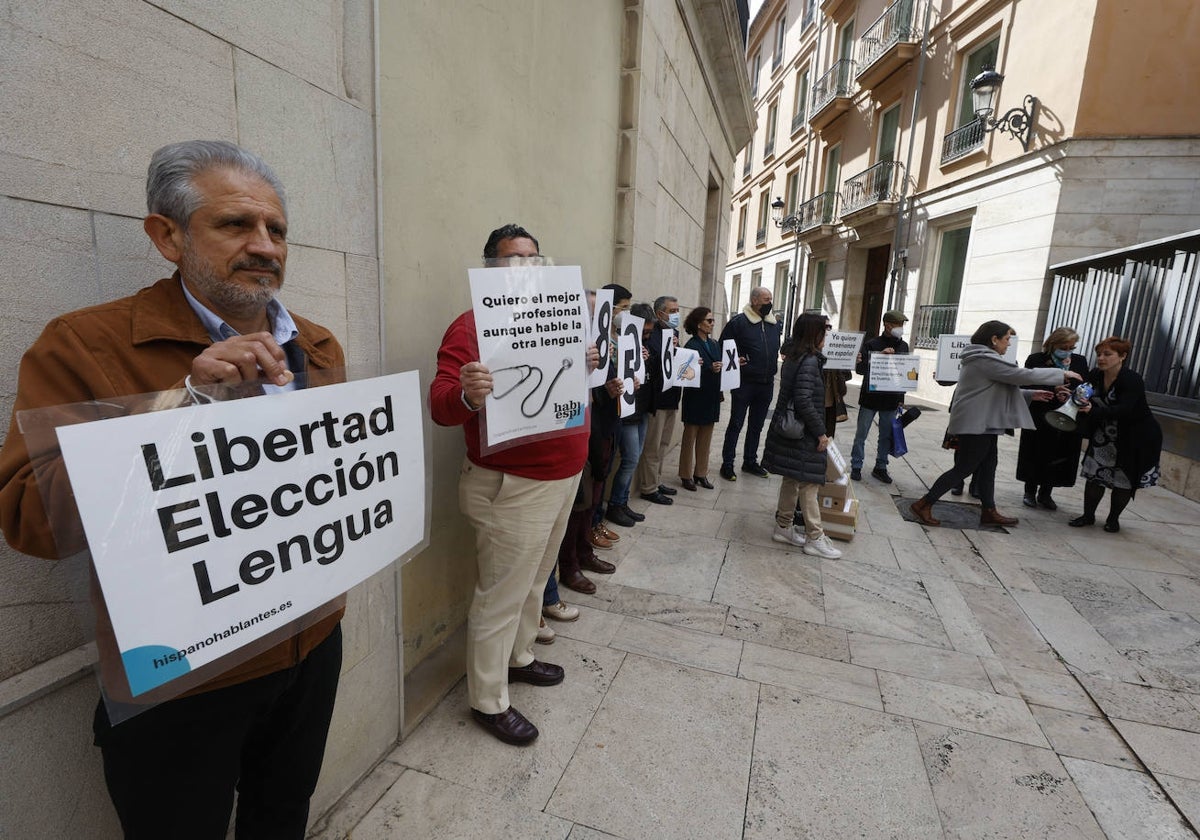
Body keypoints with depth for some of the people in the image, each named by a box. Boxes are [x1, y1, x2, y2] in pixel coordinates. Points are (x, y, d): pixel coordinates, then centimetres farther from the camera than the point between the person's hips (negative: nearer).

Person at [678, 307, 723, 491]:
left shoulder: (714, 345, 10)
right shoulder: (692, 345, -12)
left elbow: (719, 367, 13)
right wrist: (710, 369, -28)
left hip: (711, 399, 7)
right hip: (695, 398, -7)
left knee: (705, 439, 14)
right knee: (690, 437, 6)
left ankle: (701, 473, 26)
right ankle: (686, 475, 17)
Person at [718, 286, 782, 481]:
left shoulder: (776, 324, 10)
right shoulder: (739, 322, -8)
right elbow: (723, 346, -6)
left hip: (767, 384, 6)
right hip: (744, 382, -6)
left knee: (757, 425, 15)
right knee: (736, 424, 2)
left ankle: (750, 461, 28)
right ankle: (727, 464, 10)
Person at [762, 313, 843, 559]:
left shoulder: (794, 358, 10)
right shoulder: (810, 361, -17)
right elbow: (804, 401, -23)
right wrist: (820, 432, -16)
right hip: (804, 434, -9)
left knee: (792, 480, 17)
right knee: (809, 484, 0)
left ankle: (783, 527, 27)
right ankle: (815, 538, 11)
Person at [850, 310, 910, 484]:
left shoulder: (903, 346, 7)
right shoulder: (872, 344, -8)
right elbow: (860, 368, -14)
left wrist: (901, 396, 6)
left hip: (891, 400, 5)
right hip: (870, 397, -4)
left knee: (886, 436, 11)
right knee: (861, 433, 4)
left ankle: (880, 467, 23)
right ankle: (856, 466, 13)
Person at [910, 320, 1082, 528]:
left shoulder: (983, 359, 17)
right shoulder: (986, 360, -17)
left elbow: (1000, 388, 22)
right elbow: (1023, 375, -17)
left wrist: (1030, 395, 17)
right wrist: (1061, 374, -5)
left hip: (983, 424, 10)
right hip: (974, 425, -10)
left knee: (987, 467, 15)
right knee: (964, 468, -5)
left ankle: (989, 512, 25)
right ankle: (923, 504, -2)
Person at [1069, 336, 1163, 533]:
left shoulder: (1133, 381, -24)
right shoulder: (1094, 375, -7)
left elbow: (1123, 410, -36)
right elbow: (1086, 401, -5)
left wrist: (1093, 411, -54)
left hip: (1136, 439, -4)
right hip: (1105, 436, 4)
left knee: (1124, 479, 5)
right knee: (1094, 473, 0)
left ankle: (1113, 519, 22)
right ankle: (1088, 515, 11)